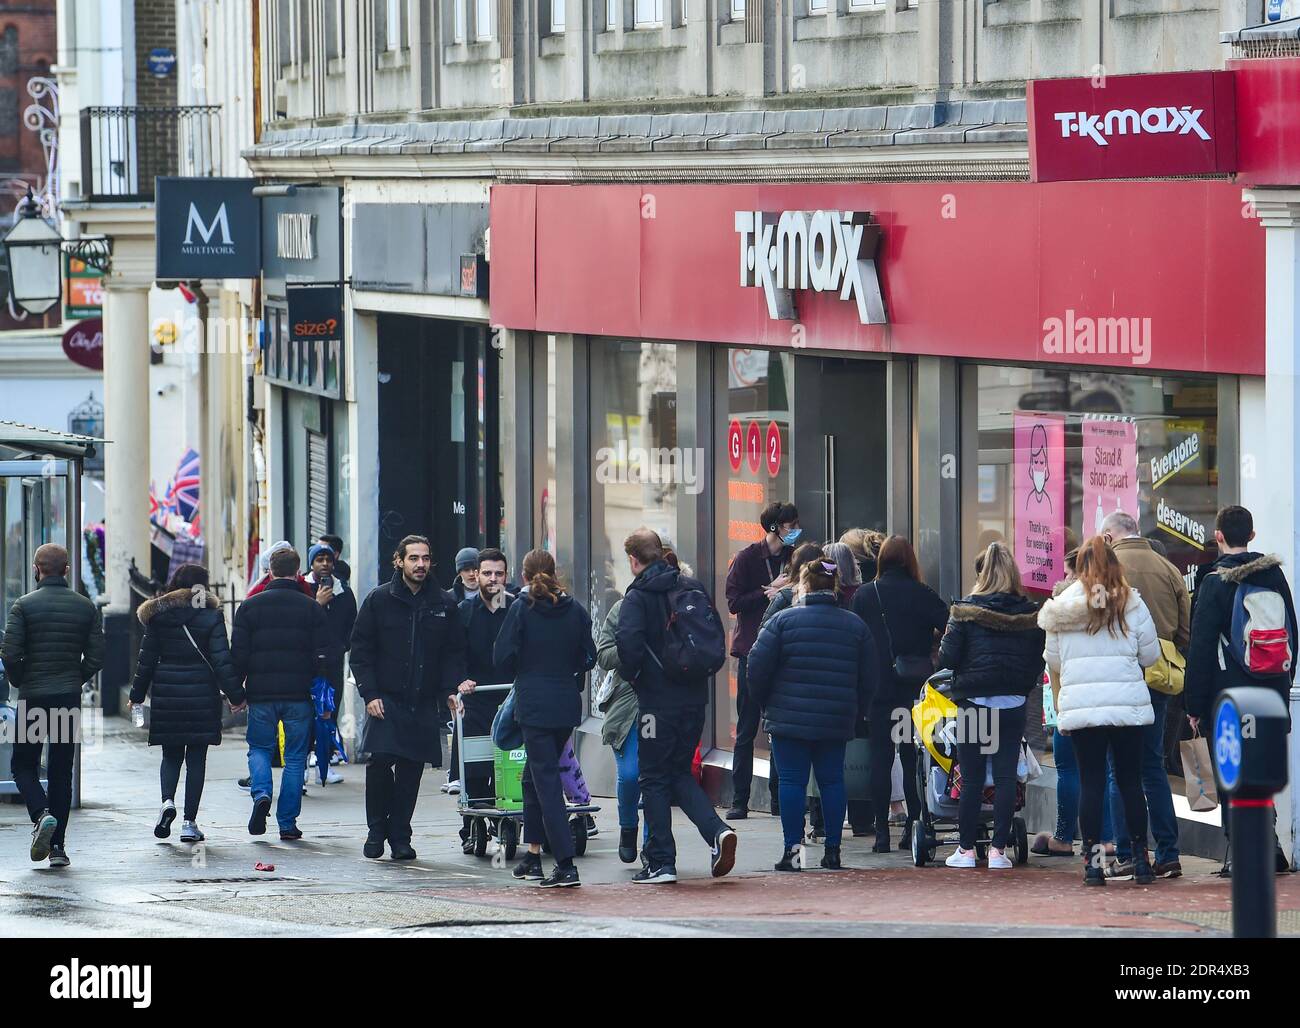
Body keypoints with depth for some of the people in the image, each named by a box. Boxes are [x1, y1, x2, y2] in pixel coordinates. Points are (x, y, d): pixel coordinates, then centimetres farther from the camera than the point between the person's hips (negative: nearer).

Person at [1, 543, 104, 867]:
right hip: (69, 700, 3)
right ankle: (58, 846, 5)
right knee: (61, 771, 9)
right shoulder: (86, 607, 3)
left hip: (32, 696, -3)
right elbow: (96, 657, 1)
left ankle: (41, 814, -18)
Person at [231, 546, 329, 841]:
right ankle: (287, 823, 5)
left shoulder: (250, 606, 1)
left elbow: (238, 654, -1)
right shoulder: (312, 609, 1)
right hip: (299, 695, 0)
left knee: (259, 748, 15)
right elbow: (322, 657, -2)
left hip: (261, 694, 0)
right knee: (295, 757, 7)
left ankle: (261, 794, -13)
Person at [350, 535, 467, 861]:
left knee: (410, 772, 2)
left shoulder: (444, 604, 8)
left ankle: (400, 836, 11)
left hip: (423, 705, 2)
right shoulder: (379, 600, 3)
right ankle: (376, 830, 3)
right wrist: (369, 694, -7)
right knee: (380, 761, -13)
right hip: (385, 698, -2)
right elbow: (361, 650, 3)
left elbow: (453, 652, 11)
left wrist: (450, 690, -4)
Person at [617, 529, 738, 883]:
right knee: (680, 771, 18)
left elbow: (629, 643, -22)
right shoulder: (693, 588, 8)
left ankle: (661, 863, 3)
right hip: (695, 695, 6)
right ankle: (717, 830, -4)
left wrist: (633, 676, -5)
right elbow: (717, 636, 10)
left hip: (658, 698, -6)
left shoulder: (638, 597, -10)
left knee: (655, 778, 3)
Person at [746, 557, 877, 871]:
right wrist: (855, 713, 19)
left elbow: (758, 668, -7)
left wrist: (766, 703, 10)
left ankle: (792, 850, -5)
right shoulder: (855, 625, 5)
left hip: (790, 718, -3)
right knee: (832, 780, 10)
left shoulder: (784, 621, -7)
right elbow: (870, 678, 8)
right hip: (838, 722, 3)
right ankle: (833, 851, 9)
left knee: (792, 781, 0)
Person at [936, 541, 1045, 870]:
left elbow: (948, 657, -7)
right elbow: (1039, 661, 4)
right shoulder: (1030, 614, 0)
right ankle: (998, 849, 3)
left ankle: (966, 849, 9)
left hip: (974, 699, -2)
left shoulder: (966, 611, -8)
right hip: (1013, 704, 2)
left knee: (972, 778, 5)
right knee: (1006, 776, 5)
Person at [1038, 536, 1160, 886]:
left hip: (1080, 707, 0)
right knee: (1130, 782, 6)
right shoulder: (1130, 603, 1)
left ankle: (1092, 859, 1)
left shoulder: (1062, 605, 4)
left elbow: (1052, 660, 10)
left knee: (1090, 782, 4)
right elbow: (1150, 654, 6)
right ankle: (1140, 860, 6)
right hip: (1127, 704, 0)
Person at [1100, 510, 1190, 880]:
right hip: (1160, 679, 5)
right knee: (1153, 765, 13)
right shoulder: (1168, 570, 9)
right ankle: (1168, 854, 10)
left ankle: (1127, 856, -3)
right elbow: (1186, 631, 10)